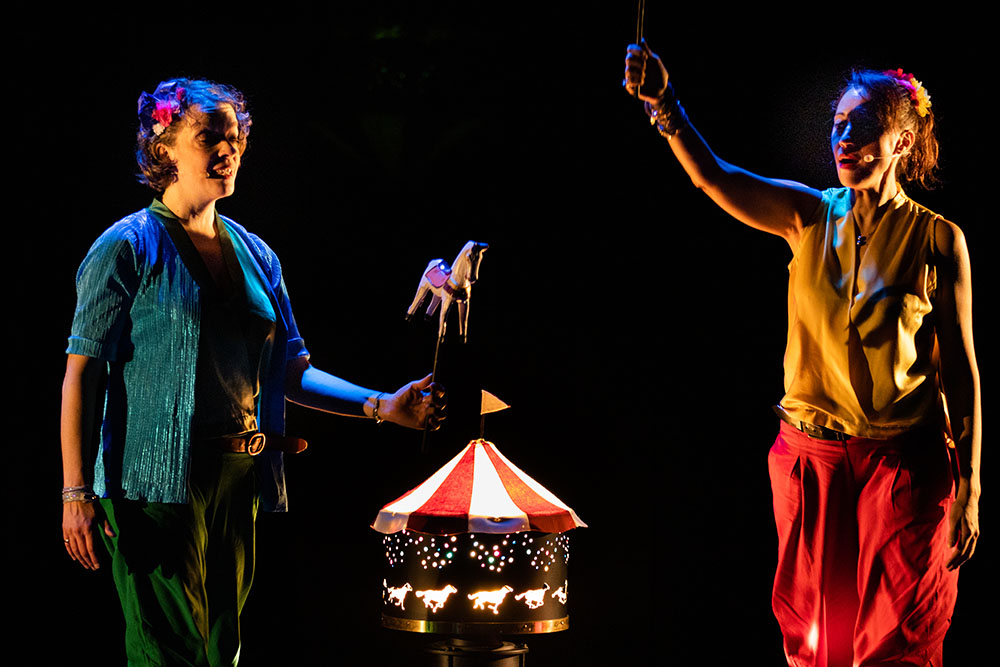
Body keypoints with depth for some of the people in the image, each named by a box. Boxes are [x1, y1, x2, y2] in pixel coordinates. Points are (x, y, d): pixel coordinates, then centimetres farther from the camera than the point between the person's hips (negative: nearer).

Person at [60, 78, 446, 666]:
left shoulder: (256, 255, 14)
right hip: (157, 482, -6)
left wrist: (382, 406, 4)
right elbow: (83, 370, -8)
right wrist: (77, 491, -15)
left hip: (239, 483, 6)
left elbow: (291, 370, 16)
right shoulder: (129, 247, -4)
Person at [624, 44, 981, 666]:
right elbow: (712, 176, -17)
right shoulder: (810, 217, -1)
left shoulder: (938, 240, -7)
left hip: (904, 469, -3)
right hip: (810, 458, 3)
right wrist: (664, 103, -35)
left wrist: (969, 492, -5)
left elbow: (961, 369, -4)